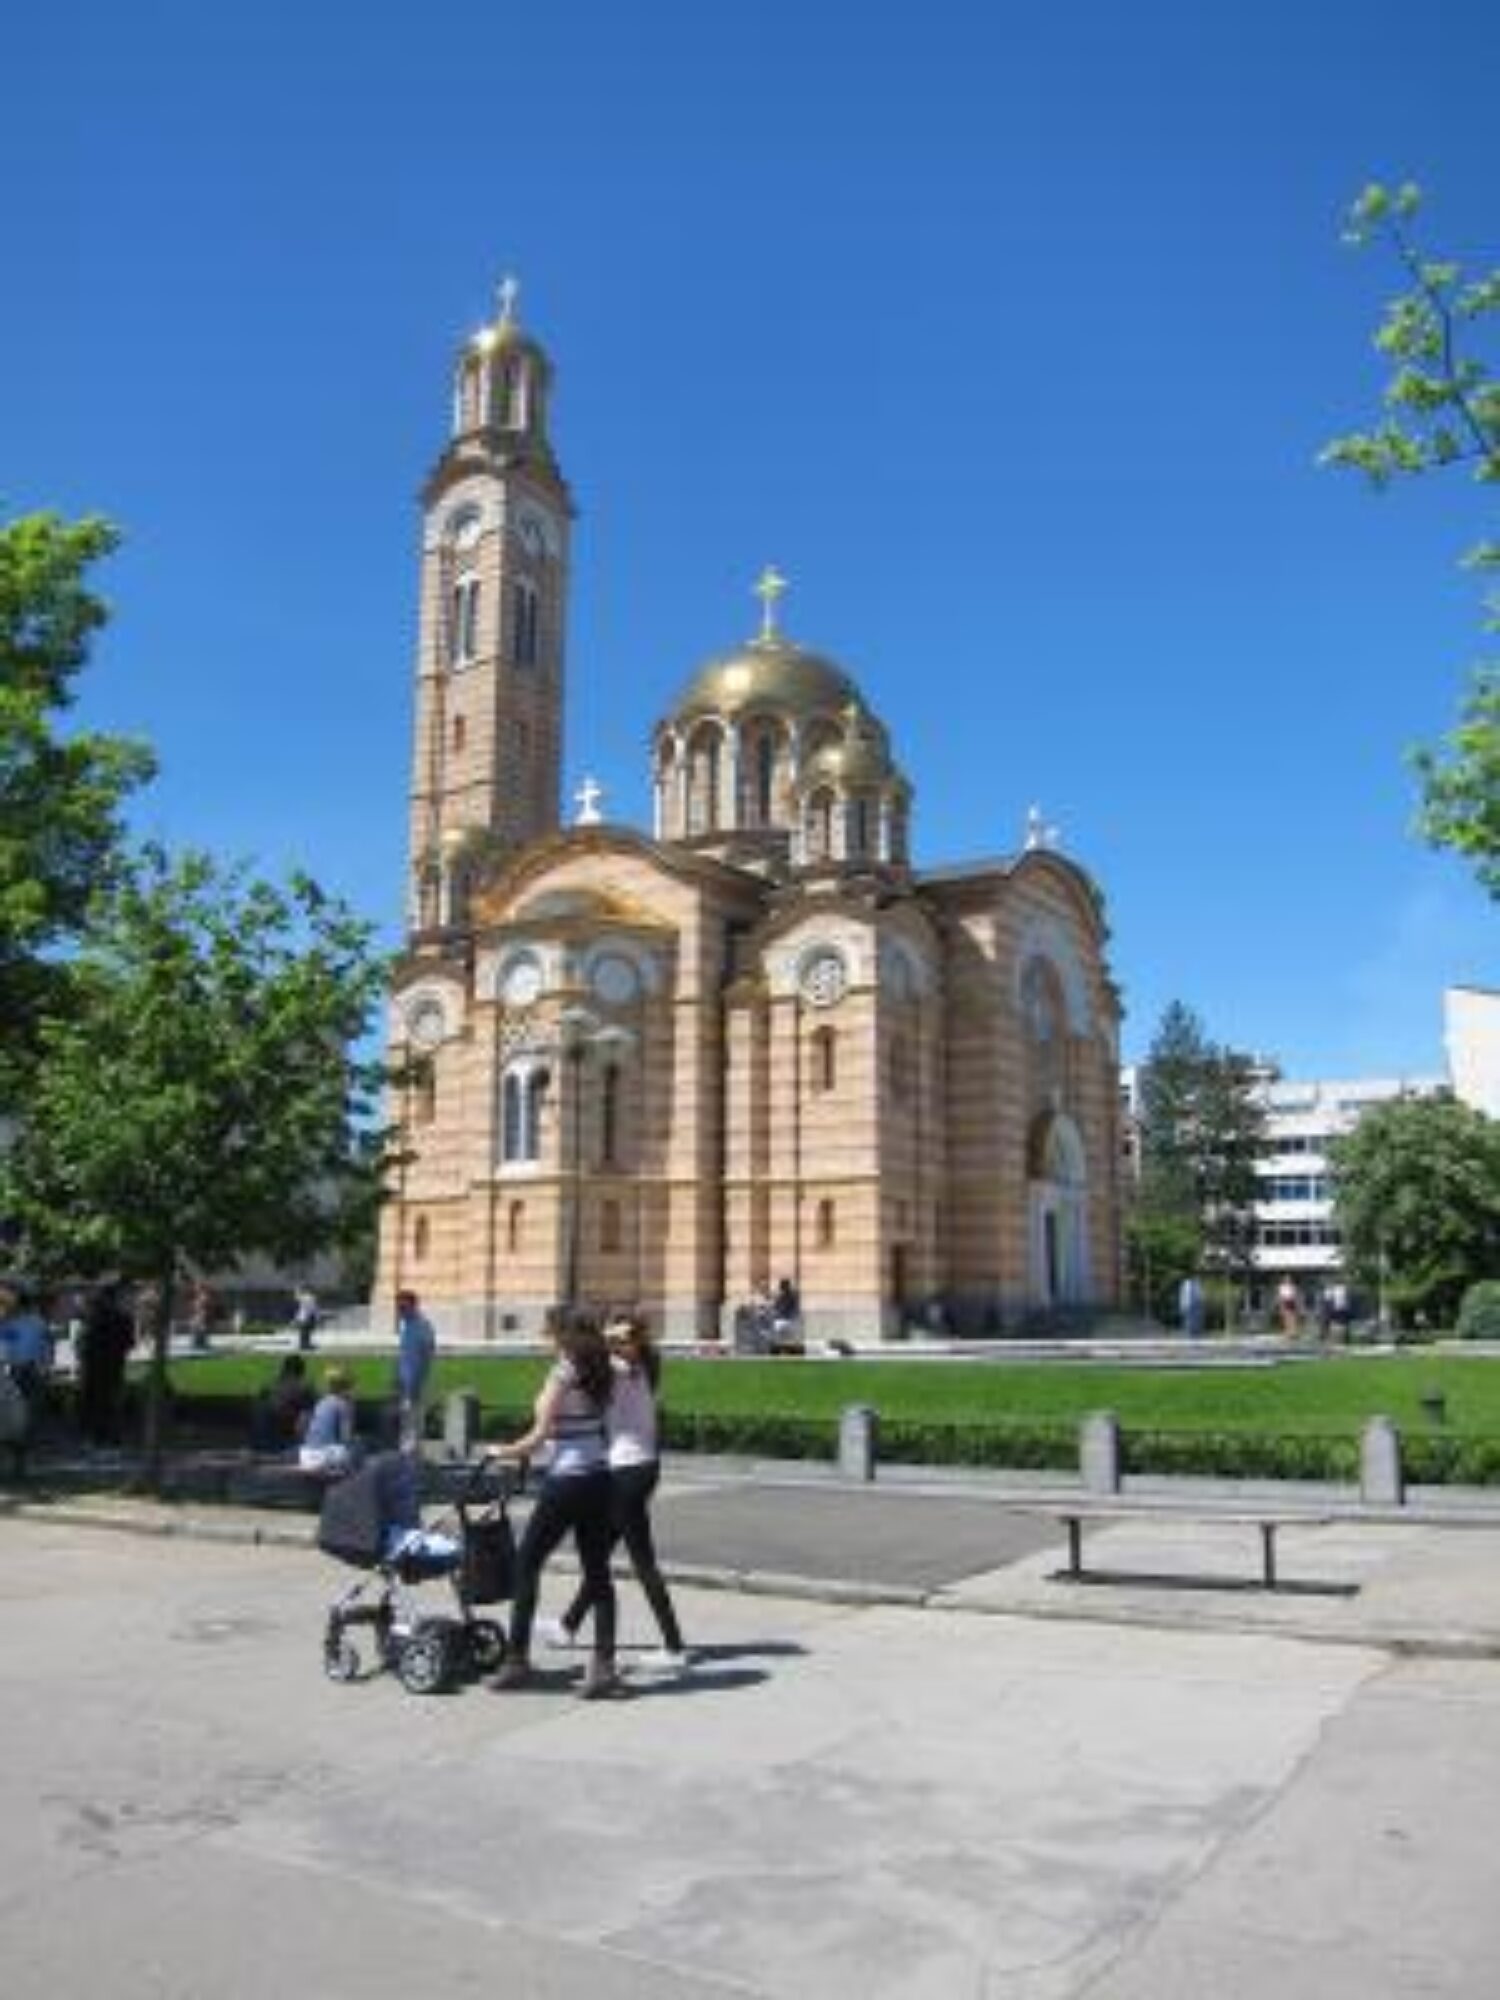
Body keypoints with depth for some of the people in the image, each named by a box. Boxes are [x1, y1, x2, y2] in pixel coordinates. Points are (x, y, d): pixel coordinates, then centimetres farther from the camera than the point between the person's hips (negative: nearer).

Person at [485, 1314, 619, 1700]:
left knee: (527, 1564, 7)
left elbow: (540, 1436, -11)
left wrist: (502, 1452, 2)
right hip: (600, 1479, 7)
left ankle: (517, 1660, 11)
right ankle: (604, 1664, 6)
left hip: (566, 1481, -7)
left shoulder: (562, 1374, -11)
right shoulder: (601, 1376, 8)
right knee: (597, 1572, 9)